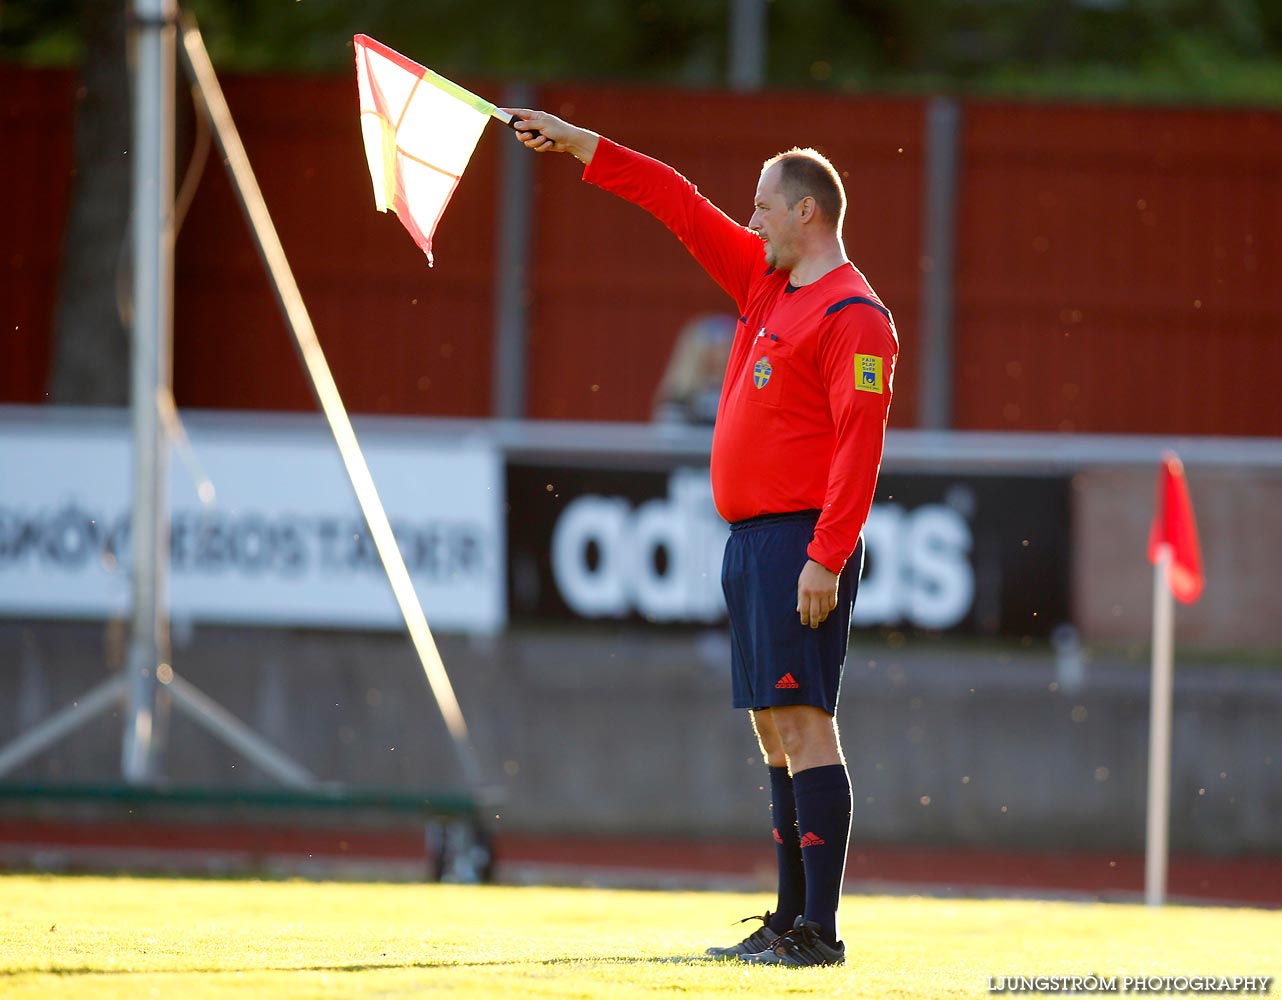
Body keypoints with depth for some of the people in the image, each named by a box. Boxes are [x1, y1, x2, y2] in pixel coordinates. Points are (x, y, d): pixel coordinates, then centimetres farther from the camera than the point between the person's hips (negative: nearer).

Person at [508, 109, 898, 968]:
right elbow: (682, 207, 23)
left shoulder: (854, 315, -11)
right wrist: (578, 145, 24)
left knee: (802, 720, -13)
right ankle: (791, 921, 13)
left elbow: (860, 444, -18)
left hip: (800, 541, -10)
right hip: (750, 540, 10)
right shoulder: (768, 282, 16)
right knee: (777, 732, 10)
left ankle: (820, 930, -16)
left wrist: (827, 557, -24)